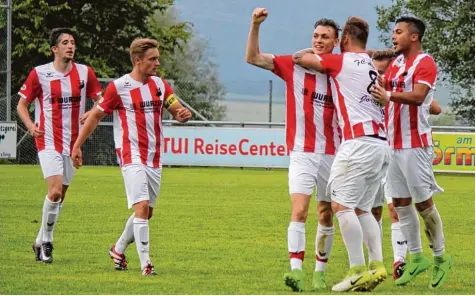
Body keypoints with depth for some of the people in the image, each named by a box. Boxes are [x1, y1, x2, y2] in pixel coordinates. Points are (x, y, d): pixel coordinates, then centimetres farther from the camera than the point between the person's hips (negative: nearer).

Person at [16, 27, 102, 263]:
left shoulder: (85, 73, 3)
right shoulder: (39, 74, -5)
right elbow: (22, 104, 2)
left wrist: (91, 114, -13)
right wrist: (30, 125, -17)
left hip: (73, 143, 4)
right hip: (49, 141, -4)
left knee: (60, 196, 9)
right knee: (55, 191, -18)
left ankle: (41, 242, 24)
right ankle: (46, 241, -2)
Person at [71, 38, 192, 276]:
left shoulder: (160, 85, 9)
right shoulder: (118, 87, -7)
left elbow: (177, 110, 11)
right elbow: (96, 116, 1)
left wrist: (183, 114, -14)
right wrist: (77, 145, 0)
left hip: (154, 158, 6)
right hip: (132, 156, -6)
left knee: (146, 212, 12)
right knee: (142, 206, -18)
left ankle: (119, 249, 34)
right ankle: (145, 263, -16)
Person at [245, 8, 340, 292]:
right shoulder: (294, 65, 0)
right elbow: (253, 57, -6)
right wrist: (255, 26, -17)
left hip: (332, 154, 2)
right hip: (302, 153, -2)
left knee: (326, 215, 9)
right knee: (299, 211, -16)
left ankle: (320, 272, 22)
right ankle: (296, 271, -25)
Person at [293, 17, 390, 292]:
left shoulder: (341, 61, 0)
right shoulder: (371, 65, 19)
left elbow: (301, 58, 7)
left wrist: (300, 56, 31)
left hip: (359, 143, -8)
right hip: (382, 145, 8)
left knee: (342, 205, -8)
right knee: (362, 208, 13)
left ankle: (358, 271, -14)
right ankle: (377, 265, 3)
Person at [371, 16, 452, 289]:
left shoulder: (425, 64, -12)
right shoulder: (396, 63, 14)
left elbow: (417, 96, -27)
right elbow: (386, 90, 25)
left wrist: (389, 95, -41)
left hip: (415, 144, -8)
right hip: (394, 143, 8)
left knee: (423, 202, -3)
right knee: (401, 203, 7)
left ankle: (441, 258, 9)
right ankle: (417, 258, 14)